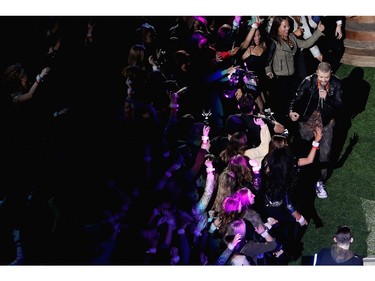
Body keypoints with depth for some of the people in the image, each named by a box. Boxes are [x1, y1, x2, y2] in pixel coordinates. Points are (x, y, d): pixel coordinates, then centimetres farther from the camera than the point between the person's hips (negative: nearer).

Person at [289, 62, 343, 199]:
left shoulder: (336, 83, -16)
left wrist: (326, 98, -31)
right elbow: (297, 98, -17)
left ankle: (320, 181, 13)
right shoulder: (309, 81, -20)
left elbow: (338, 104, -12)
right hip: (308, 118, -1)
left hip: (326, 120, 1)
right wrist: (292, 111, -36)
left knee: (325, 151, 1)